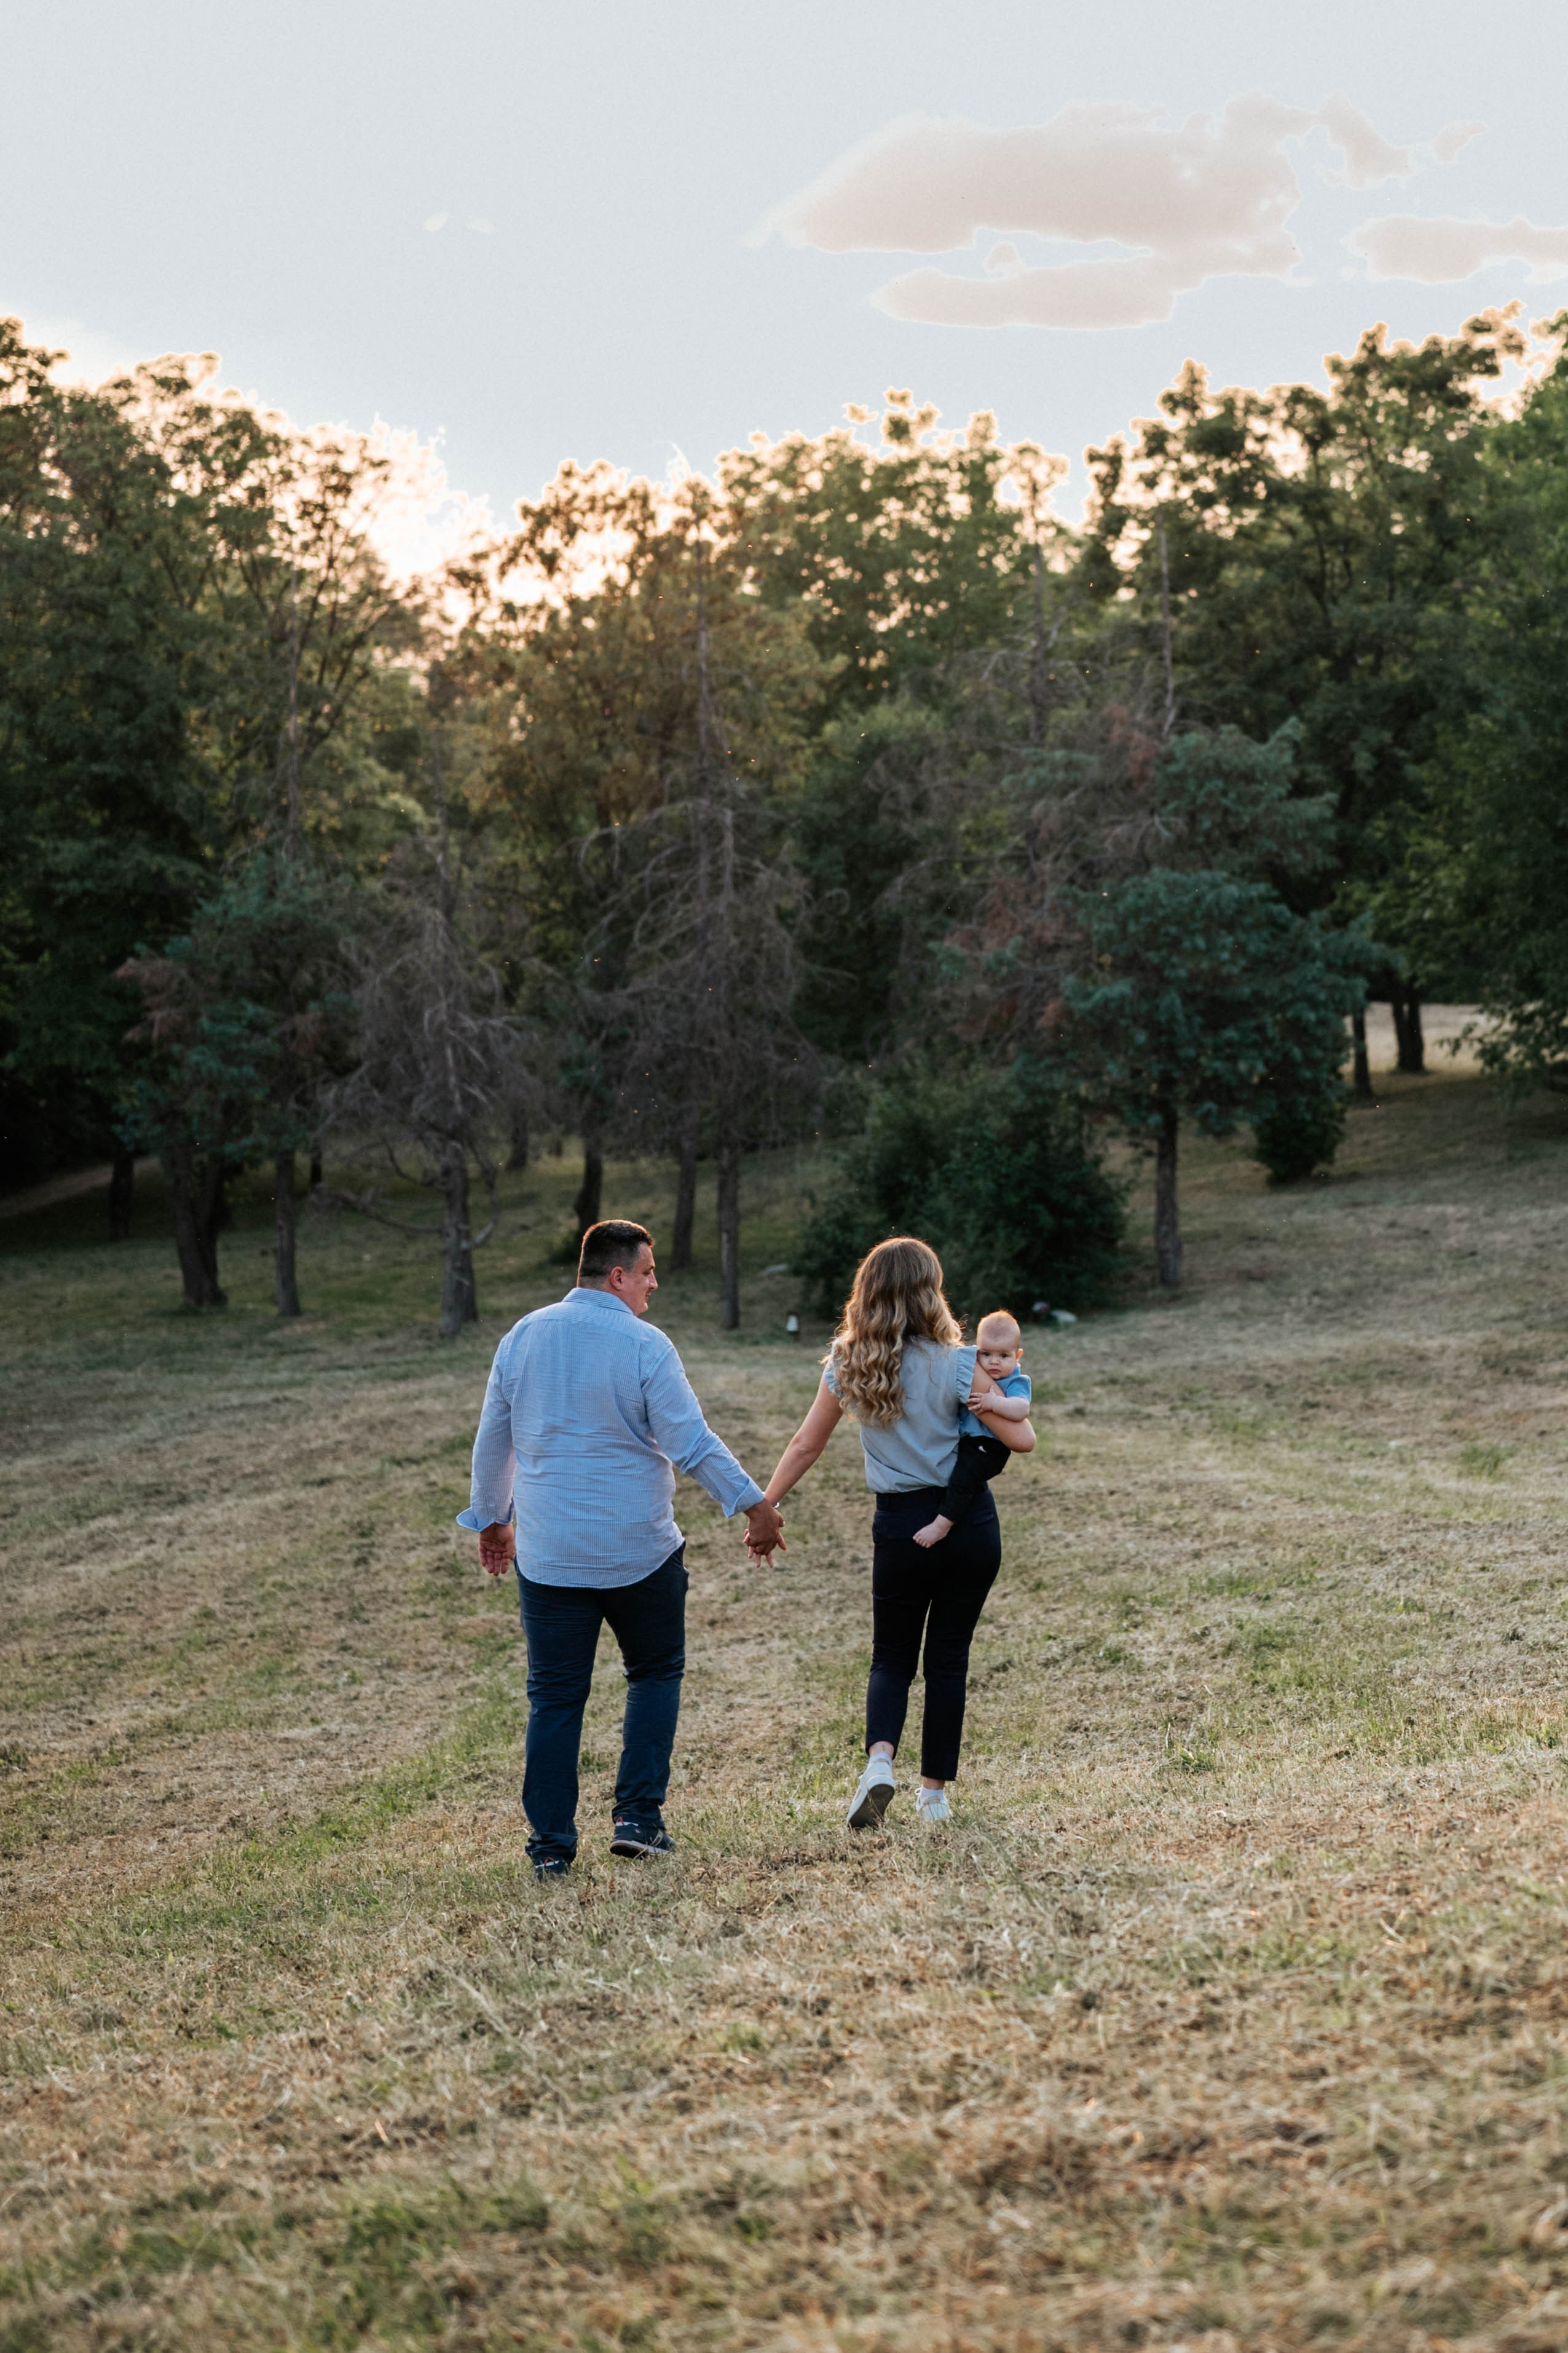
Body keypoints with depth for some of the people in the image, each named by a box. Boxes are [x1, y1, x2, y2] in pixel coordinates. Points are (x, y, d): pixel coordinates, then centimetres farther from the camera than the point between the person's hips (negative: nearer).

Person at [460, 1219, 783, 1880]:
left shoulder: (523, 1337, 4)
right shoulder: (644, 1346, -11)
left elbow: (492, 1442, 12)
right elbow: (692, 1442, -14)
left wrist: (490, 1518, 25)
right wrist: (754, 1505, -6)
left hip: (548, 1553, 3)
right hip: (639, 1551, -3)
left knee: (555, 1697, 7)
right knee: (655, 1675, 16)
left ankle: (550, 1847, 7)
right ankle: (638, 1818, 10)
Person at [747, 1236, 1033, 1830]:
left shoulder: (847, 1367, -4)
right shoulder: (956, 1366, -13)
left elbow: (804, 1446, 4)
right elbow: (1021, 1440, -12)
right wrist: (1001, 1397, 8)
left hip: (901, 1528, 1)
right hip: (971, 1524, -1)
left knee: (892, 1658, 15)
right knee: (948, 1659, 12)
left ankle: (880, 1760, -11)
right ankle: (935, 1792, 18)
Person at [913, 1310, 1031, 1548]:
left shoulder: (1015, 1383, -11)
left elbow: (1021, 1409, -32)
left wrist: (992, 1402, -41)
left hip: (990, 1446, -9)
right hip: (964, 1439, 9)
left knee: (964, 1474, -27)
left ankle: (942, 1524, -23)